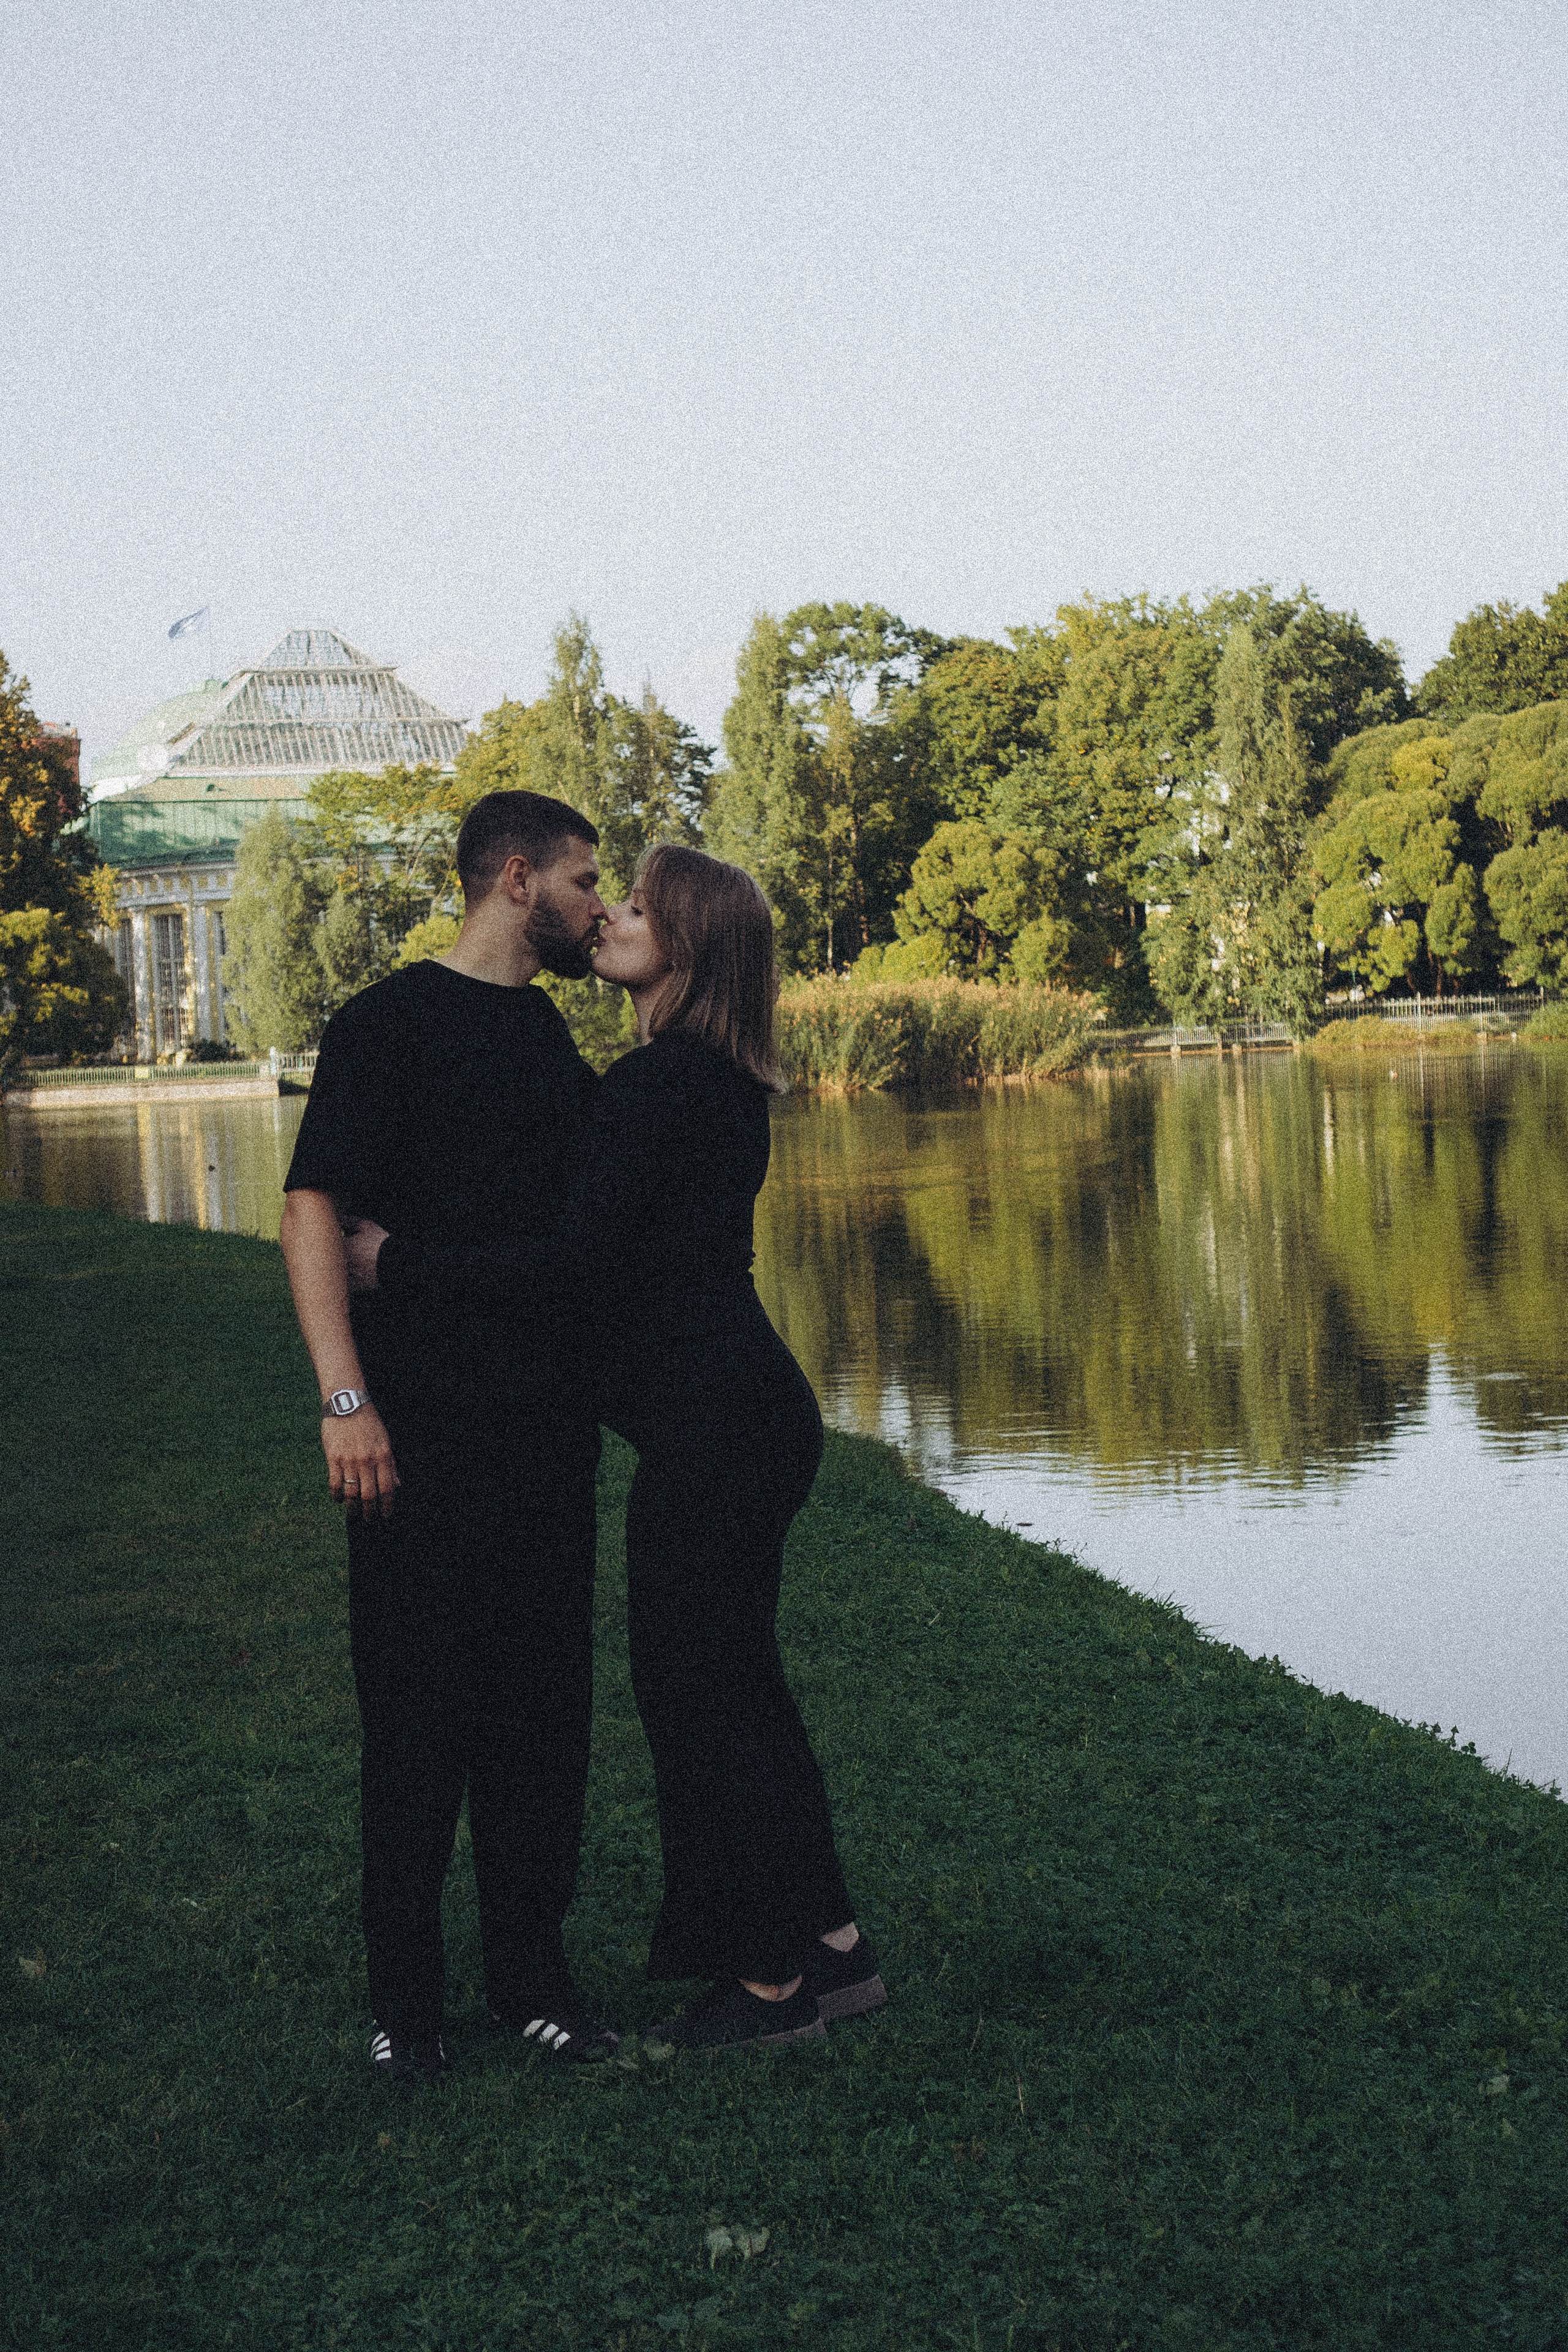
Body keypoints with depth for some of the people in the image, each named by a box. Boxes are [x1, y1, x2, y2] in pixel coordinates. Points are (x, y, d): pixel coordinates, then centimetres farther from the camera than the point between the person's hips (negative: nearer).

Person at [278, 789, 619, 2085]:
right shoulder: (393, 1021, -6)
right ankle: (405, 1996, 9)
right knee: (418, 1708, -1)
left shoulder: (548, 1033, 16)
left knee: (543, 1696, 8)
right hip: (423, 1424, -7)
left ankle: (532, 1972, 18)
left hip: (549, 1416, 7)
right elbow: (314, 1211, -13)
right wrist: (347, 1398, -20)